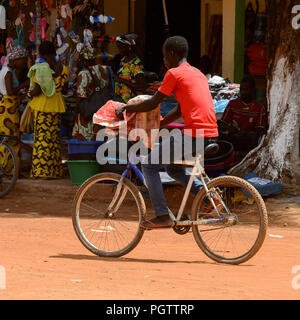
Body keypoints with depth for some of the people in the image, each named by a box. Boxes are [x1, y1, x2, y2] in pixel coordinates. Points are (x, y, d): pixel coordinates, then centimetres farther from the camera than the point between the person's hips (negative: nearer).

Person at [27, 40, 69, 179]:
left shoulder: (40, 69, -13)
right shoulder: (63, 68, 3)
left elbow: (37, 91, -16)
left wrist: (30, 93, 5)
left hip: (42, 106, -5)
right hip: (57, 105, 5)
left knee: (42, 137, -2)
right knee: (54, 137, 11)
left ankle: (42, 171, -4)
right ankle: (55, 171, 13)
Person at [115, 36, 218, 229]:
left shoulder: (174, 73, -4)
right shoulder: (198, 73, 21)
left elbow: (153, 104, -2)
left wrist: (126, 108, 11)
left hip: (193, 134, -8)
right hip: (211, 136, 8)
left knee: (149, 165, 4)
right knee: (173, 167, 29)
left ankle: (163, 216, 1)